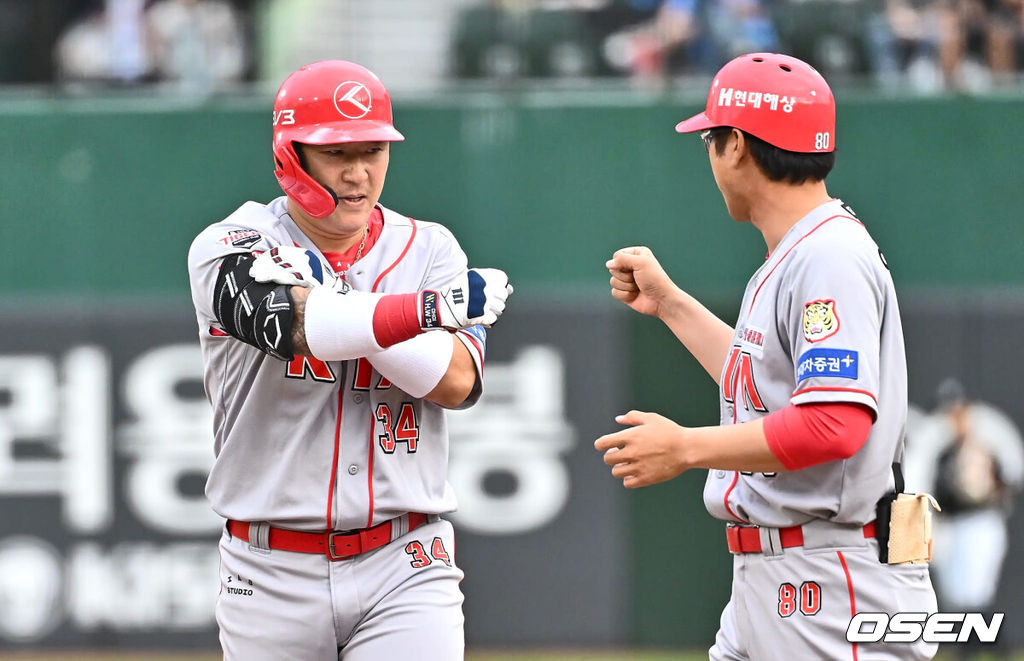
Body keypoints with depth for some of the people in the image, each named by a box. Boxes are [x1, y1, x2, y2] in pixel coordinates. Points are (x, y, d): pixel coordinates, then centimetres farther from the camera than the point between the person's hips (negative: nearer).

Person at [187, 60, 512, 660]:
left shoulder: (428, 249, 6)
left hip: (404, 566, 0)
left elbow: (456, 381, -10)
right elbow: (300, 325, -22)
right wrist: (434, 307, -23)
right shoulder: (230, 247, -1)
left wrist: (334, 301, -18)